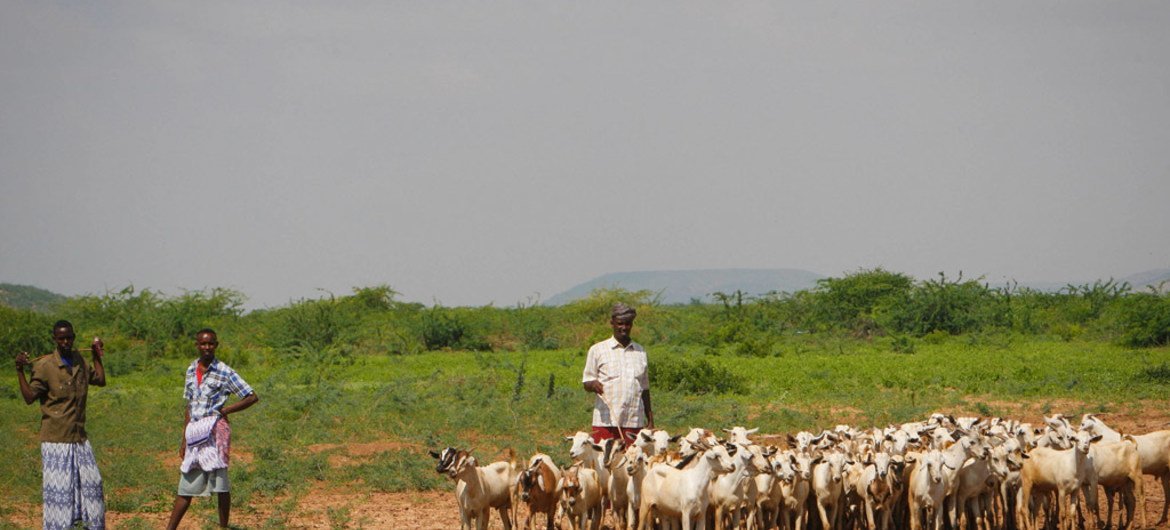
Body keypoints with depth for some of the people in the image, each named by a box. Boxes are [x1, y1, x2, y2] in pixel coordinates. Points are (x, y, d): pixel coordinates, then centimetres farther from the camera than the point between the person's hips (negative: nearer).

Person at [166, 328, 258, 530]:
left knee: (220, 483, -3)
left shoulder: (224, 372, -4)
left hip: (215, 429, -5)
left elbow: (252, 397, -4)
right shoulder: (191, 370, 13)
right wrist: (184, 439, 16)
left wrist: (225, 410, -8)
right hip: (195, 434, 5)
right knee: (185, 486, 7)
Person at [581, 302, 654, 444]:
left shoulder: (640, 352, 15)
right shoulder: (598, 350, 6)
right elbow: (587, 383, 6)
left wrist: (650, 420, 15)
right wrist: (593, 385, -17)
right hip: (606, 421, -3)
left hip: (635, 421, 3)